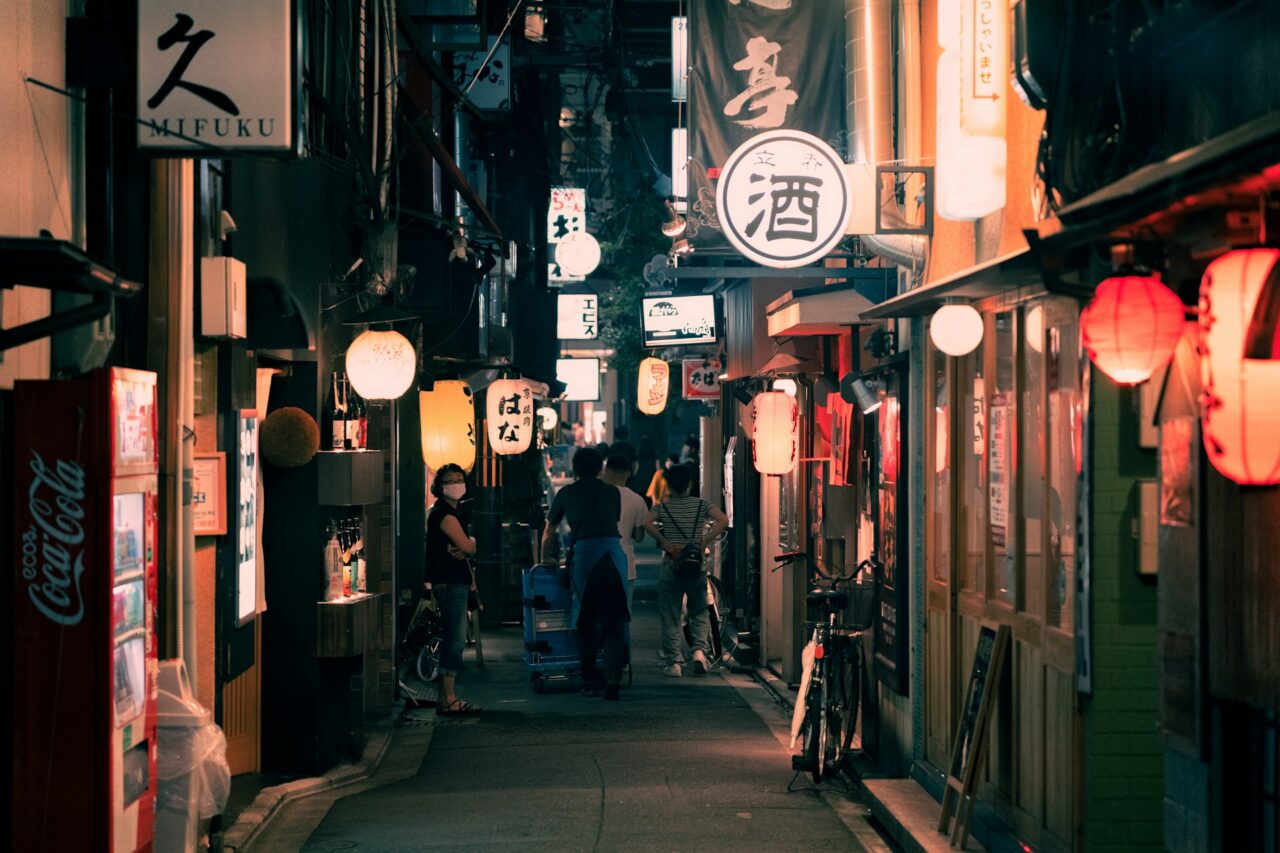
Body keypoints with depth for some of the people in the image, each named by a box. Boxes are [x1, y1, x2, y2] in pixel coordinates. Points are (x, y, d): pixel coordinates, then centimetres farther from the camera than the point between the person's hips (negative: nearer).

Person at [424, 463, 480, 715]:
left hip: (454, 581, 11)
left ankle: (447, 698, 16)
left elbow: (464, 548, 19)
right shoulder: (444, 513, -13)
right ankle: (448, 700, -12)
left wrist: (462, 549, -4)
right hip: (450, 583, -11)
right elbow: (468, 547, -18)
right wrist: (471, 541, 5)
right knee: (455, 640, -11)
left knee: (454, 640, 12)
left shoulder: (450, 511, 19)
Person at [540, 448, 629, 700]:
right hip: (614, 550, 1)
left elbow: (549, 531, 27)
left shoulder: (566, 493, 18)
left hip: (583, 552, -1)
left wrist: (544, 559, 43)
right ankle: (613, 677, -11)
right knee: (614, 622, 3)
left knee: (586, 622, 9)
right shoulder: (612, 492, 19)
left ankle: (591, 681, 11)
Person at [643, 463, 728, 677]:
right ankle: (700, 650, -5)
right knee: (699, 612, 15)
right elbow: (723, 520, -13)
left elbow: (647, 522, -20)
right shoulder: (701, 505, 2)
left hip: (671, 568, -1)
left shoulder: (663, 507, -1)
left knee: (670, 617, 6)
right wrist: (704, 542, -9)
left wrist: (666, 543, -13)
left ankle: (674, 662, 3)